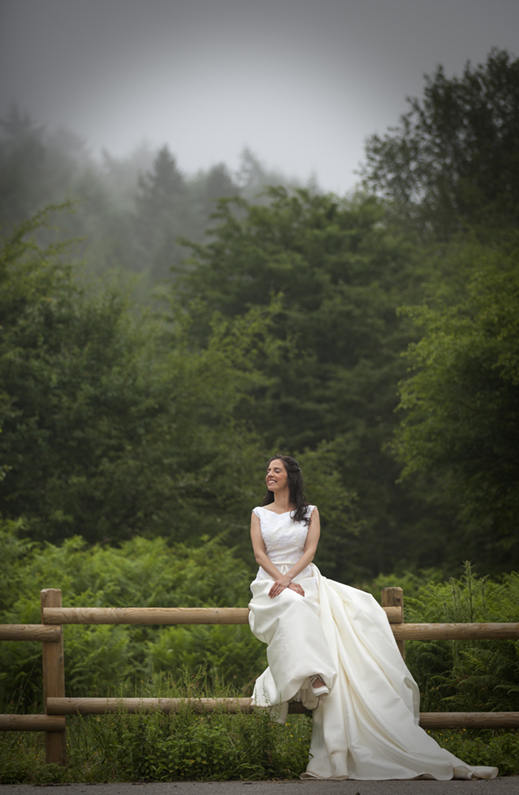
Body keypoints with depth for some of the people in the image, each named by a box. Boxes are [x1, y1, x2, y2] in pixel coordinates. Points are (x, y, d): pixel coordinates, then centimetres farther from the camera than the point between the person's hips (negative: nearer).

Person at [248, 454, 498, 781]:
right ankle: (313, 680, -53)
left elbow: (310, 550, 2)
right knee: (295, 608, -39)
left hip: (305, 581, 2)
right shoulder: (259, 514, 15)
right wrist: (284, 583, -15)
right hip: (271, 587, -1)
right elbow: (260, 554, 2)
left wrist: (289, 577, -16)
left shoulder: (309, 512, 16)